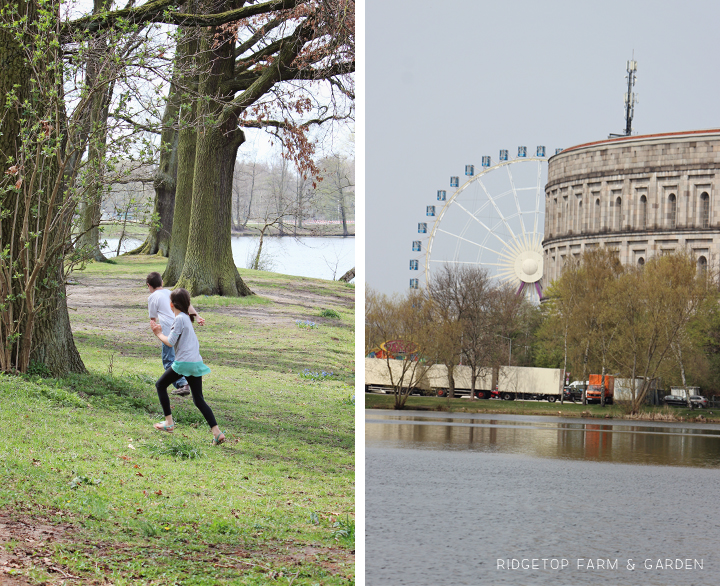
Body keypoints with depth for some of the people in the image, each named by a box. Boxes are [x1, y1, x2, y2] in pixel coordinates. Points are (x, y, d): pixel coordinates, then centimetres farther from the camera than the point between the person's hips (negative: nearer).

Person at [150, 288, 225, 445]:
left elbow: (170, 342, -12)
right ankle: (216, 432, -5)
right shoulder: (187, 318, 20)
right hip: (196, 362, 8)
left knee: (160, 385, 11)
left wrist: (158, 334, 3)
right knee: (199, 400, 7)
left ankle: (169, 422, 11)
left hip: (184, 362, -8)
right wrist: (160, 333, 20)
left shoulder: (179, 319, -9)